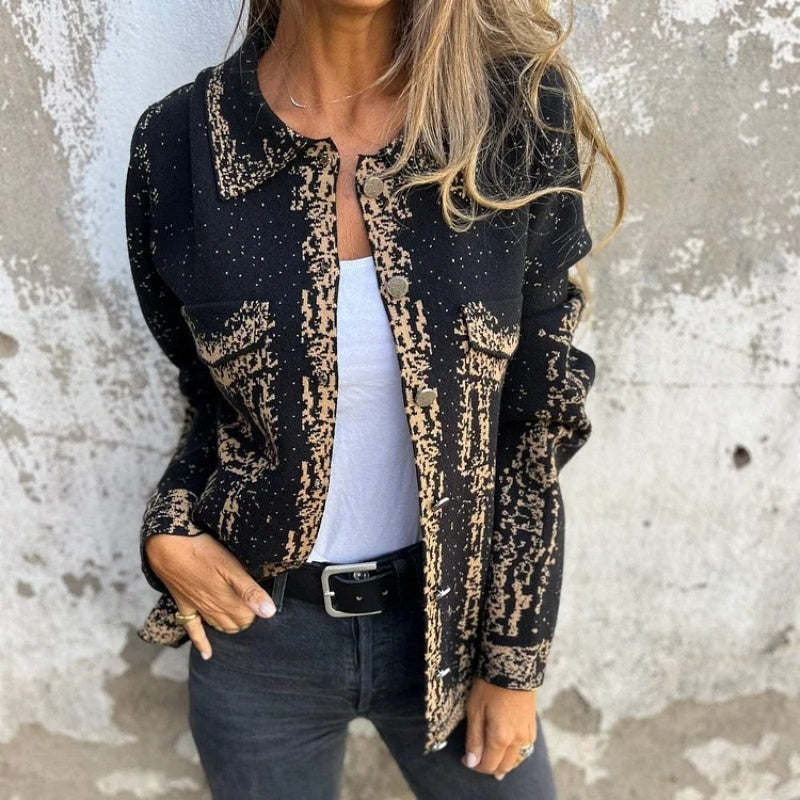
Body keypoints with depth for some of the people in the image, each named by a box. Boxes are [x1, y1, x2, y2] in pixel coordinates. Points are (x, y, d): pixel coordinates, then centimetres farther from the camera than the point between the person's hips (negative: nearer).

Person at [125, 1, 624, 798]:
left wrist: (515, 656, -3)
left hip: (451, 614, 0)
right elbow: (207, 390, 4)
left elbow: (538, 411, -7)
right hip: (257, 626, 1)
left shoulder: (518, 116, -13)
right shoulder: (178, 141, -11)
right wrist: (169, 529, -13)